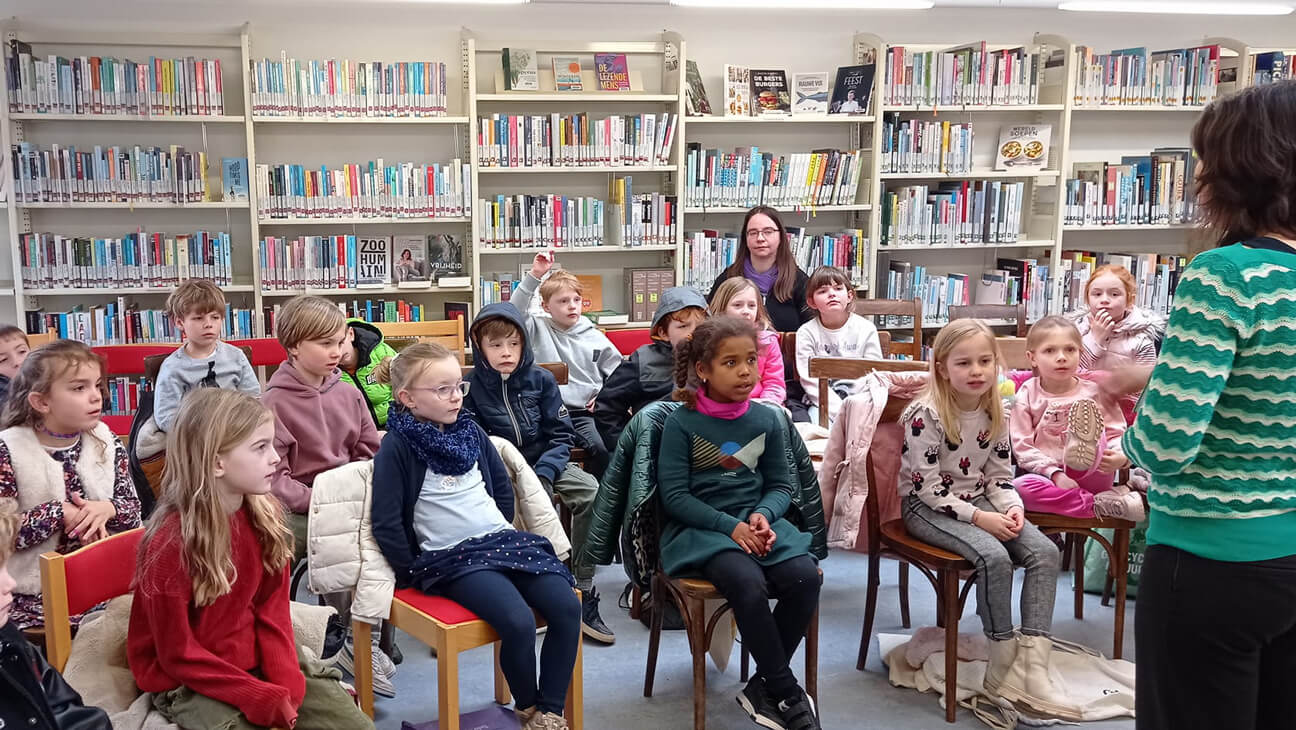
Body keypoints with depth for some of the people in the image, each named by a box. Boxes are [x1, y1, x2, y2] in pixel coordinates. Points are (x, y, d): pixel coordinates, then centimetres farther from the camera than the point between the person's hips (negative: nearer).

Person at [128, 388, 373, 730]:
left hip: (257, 661, 5)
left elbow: (273, 610, 2)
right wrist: (265, 699, -18)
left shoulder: (265, 514, -5)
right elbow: (179, 655, -15)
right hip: (188, 682, -5)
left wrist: (286, 685, -12)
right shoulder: (170, 541, -21)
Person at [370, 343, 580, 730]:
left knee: (566, 607, -15)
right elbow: (386, 524, -8)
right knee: (519, 622, -27)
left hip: (503, 540, 6)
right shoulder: (397, 447, -7)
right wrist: (415, 573, -6)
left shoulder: (471, 431, 10)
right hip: (451, 557, -6)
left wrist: (503, 535, 16)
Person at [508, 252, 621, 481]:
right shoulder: (539, 330, 9)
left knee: (602, 449, -25)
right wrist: (534, 276, -16)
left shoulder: (595, 338, 14)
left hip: (585, 413, 2)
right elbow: (515, 312, -10)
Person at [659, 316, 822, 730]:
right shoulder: (681, 423, -5)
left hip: (757, 521, 4)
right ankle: (788, 695, -14)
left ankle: (761, 688, -4)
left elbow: (781, 485, 11)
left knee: (805, 578, -23)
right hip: (700, 527, -4)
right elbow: (674, 496, -8)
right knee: (748, 583, -33)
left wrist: (764, 516, -12)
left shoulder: (767, 419, 6)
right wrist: (730, 525, -19)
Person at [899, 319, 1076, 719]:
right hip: (926, 507, -7)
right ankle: (1004, 664, -13)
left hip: (978, 501, 7)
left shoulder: (994, 412, 1)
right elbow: (927, 487, -20)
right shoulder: (926, 414, -20)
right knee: (994, 557, -30)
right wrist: (978, 518, -24)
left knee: (1045, 552, -13)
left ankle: (1032, 666, -15)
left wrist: (1012, 508, -12)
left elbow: (999, 475, 9)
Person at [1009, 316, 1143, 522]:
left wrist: (1121, 456, -21)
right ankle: (1101, 505, -30)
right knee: (1020, 486, -36)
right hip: (1048, 477, 1)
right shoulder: (1027, 395, 2)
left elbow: (1116, 433, 4)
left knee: (1085, 410, -21)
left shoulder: (1095, 391, 5)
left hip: (1090, 476, 0)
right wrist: (1055, 474, -20)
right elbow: (1023, 447, -5)